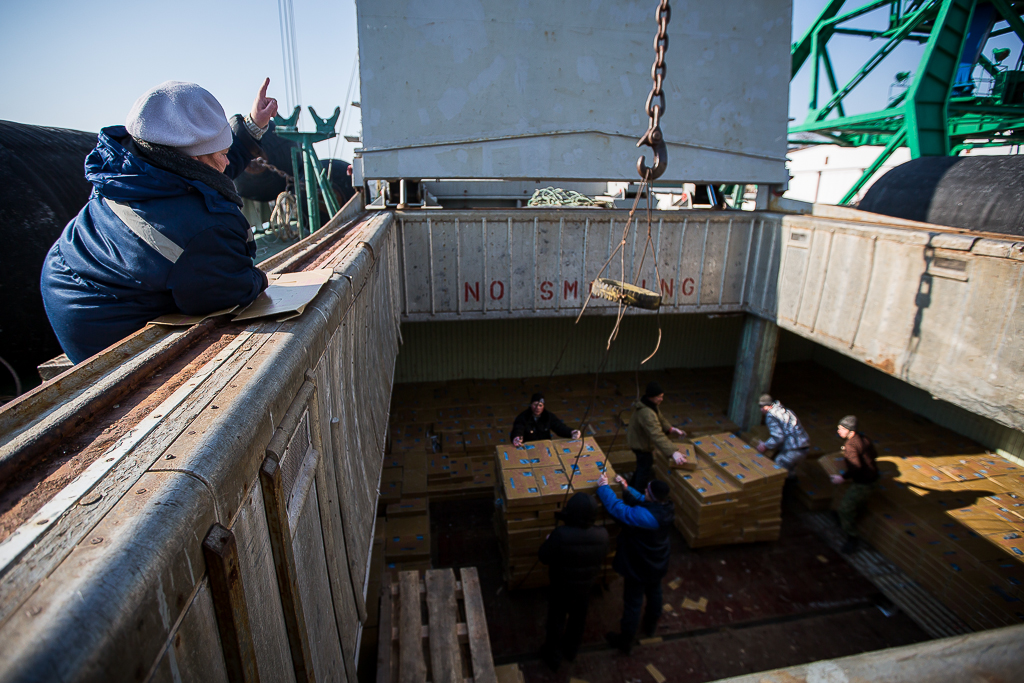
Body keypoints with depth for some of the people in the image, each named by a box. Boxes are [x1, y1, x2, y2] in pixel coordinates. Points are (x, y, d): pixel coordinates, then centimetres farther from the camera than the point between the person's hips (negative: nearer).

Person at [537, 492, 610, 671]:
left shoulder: (560, 534, -37)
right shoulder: (602, 535, -25)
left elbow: (544, 557, -21)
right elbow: (603, 556, -5)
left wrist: (548, 541, -3)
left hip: (561, 587, -3)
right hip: (585, 587, 3)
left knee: (556, 621, 23)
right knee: (578, 620, 29)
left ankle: (553, 656, 44)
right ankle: (571, 649, 53)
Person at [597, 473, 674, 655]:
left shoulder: (644, 516, -42)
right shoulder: (668, 507, -17)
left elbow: (617, 508, -38)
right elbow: (643, 501, -1)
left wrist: (603, 486, -26)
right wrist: (627, 488, -6)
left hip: (638, 568, -7)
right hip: (658, 565, 7)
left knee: (633, 602, 12)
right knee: (654, 593, 30)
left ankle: (625, 641, 32)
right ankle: (651, 625, 56)